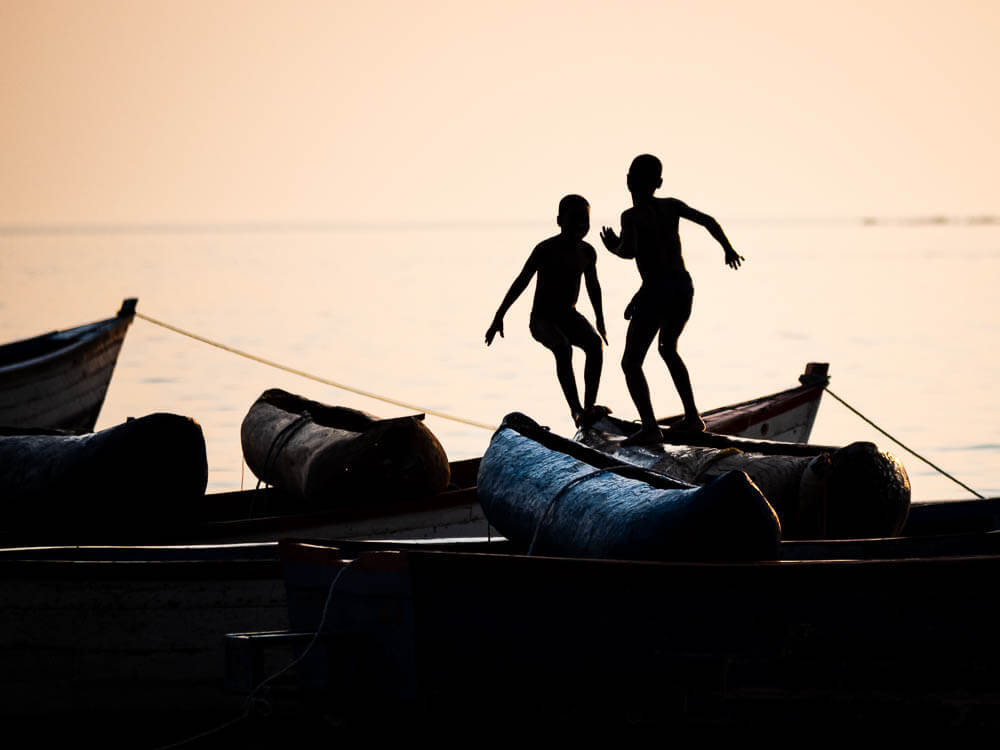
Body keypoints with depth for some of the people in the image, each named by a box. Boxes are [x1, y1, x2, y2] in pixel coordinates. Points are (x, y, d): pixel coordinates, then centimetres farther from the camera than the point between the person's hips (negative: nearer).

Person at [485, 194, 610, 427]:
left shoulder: (587, 252, 3)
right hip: (542, 319, -5)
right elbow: (521, 282, -11)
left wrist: (600, 322, 24)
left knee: (595, 344, -25)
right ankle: (577, 410, -39)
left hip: (569, 316, 5)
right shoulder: (546, 250, -14)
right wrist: (499, 317, -12)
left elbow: (593, 286, 19)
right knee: (563, 348, -34)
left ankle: (590, 405, -26)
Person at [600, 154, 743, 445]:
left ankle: (650, 426, -18)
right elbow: (707, 221, 16)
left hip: (655, 290, -7)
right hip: (684, 287, 7)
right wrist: (728, 249, 33)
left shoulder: (632, 216, -9)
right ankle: (693, 417, 27)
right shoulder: (672, 206, 8)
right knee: (668, 349, 30)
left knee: (631, 363, -1)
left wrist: (614, 247, -1)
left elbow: (629, 251, -24)